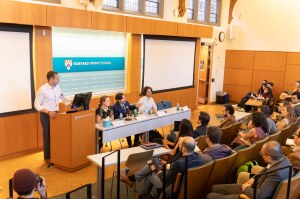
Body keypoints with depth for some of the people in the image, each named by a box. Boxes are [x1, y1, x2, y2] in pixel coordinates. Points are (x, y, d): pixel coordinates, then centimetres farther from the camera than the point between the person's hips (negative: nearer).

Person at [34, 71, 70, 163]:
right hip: (46, 115, -6)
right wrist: (48, 112, -27)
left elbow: (62, 97, 14)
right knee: (48, 136, 5)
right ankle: (47, 157, 20)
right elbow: (37, 105, -15)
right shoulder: (42, 89, -18)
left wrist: (70, 105, -1)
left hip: (56, 113, 6)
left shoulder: (57, 87, 0)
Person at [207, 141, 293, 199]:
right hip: (254, 187, 10)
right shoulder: (283, 159, -7)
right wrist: (253, 180, -1)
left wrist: (246, 187, -16)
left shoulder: (277, 173, -36)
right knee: (215, 188, 14)